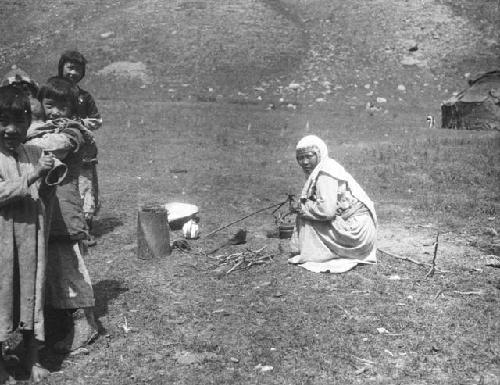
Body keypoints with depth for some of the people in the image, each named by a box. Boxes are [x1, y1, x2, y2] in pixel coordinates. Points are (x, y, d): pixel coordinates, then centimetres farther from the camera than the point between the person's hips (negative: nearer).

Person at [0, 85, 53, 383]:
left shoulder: (36, 153, 4)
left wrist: (47, 178, -10)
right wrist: (33, 175, -25)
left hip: (32, 237, 4)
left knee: (33, 287, 11)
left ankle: (33, 357, 27)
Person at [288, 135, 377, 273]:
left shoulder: (325, 173, -17)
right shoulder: (326, 168, 12)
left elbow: (327, 210, -27)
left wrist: (304, 208, -10)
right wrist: (305, 206, -4)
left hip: (356, 230, -10)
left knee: (306, 218, -9)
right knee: (306, 212, 17)